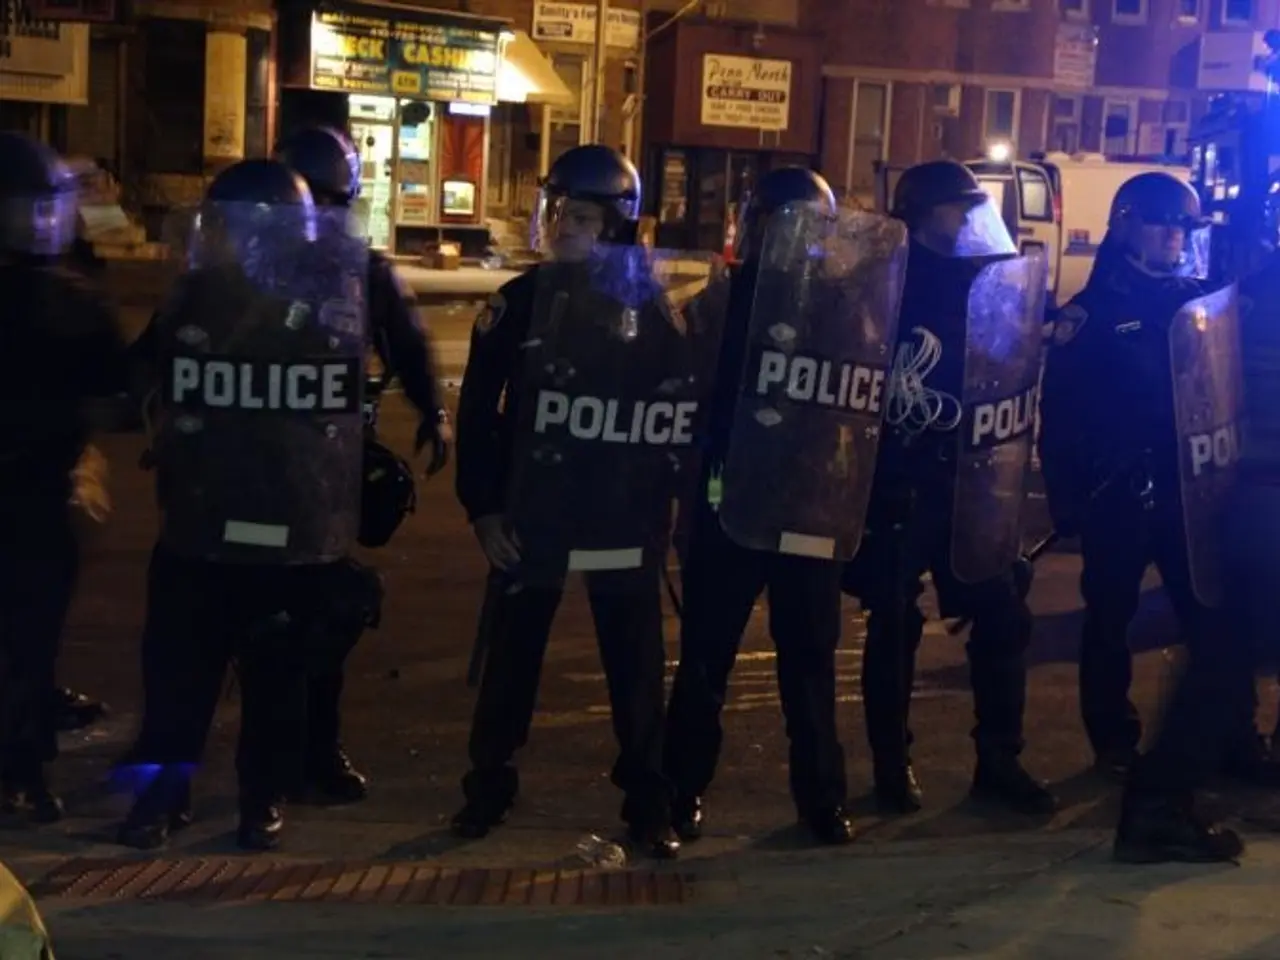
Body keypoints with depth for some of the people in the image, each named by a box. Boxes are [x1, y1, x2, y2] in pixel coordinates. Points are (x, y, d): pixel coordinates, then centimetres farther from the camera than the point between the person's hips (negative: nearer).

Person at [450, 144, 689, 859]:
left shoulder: (653, 308, 0)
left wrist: (668, 503, -1)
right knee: (513, 654, 10)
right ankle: (489, 786, 25)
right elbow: (478, 411, 0)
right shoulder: (520, 302, -1)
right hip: (531, 514, 0)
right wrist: (483, 506, -6)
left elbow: (680, 412, 4)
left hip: (625, 521, 0)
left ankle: (648, 803, 19)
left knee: (635, 664, 7)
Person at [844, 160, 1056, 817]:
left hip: (974, 485, 5)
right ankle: (892, 765, 16)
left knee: (1002, 618, 5)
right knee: (894, 626, 3)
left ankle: (999, 761, 18)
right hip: (900, 485, -5)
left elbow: (1024, 372, 15)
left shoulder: (996, 278, 12)